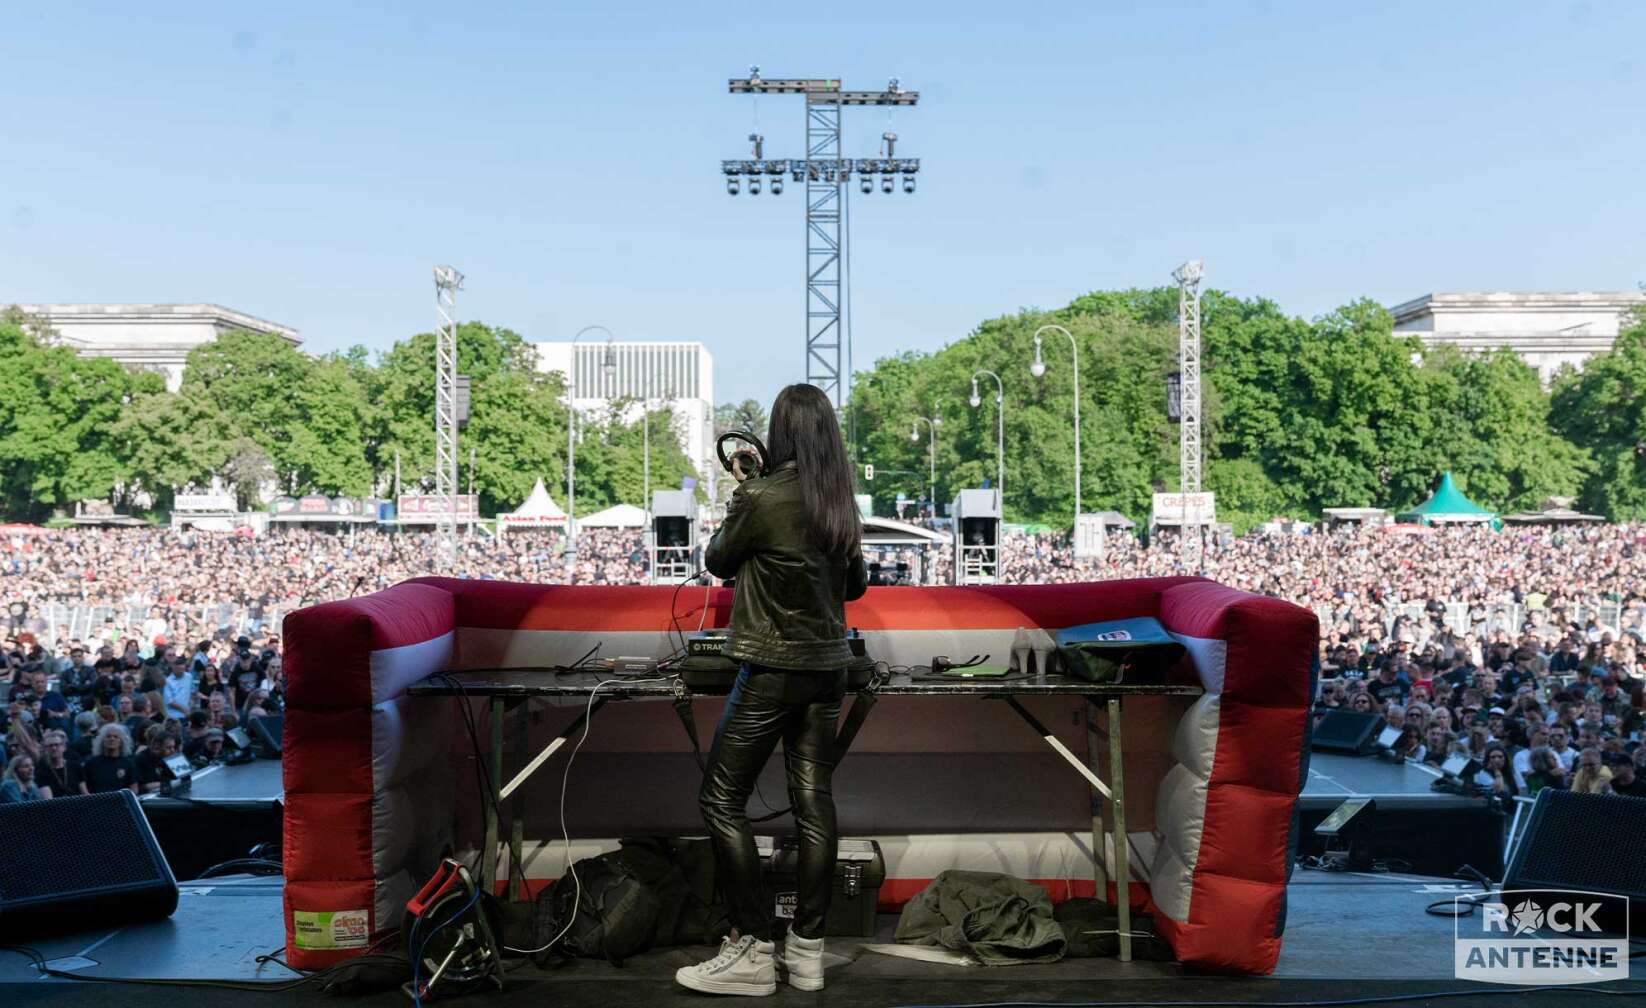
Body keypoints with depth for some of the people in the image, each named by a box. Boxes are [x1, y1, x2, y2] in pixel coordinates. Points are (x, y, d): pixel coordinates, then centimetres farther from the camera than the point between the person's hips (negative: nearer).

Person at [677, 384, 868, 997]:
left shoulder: (759, 497, -15)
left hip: (773, 668, -6)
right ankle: (807, 948, 13)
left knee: (722, 800, 2)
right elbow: (856, 586, 16)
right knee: (814, 800, 8)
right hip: (829, 667, 7)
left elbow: (716, 561, 3)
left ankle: (753, 948, 1)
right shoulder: (842, 505, 4)